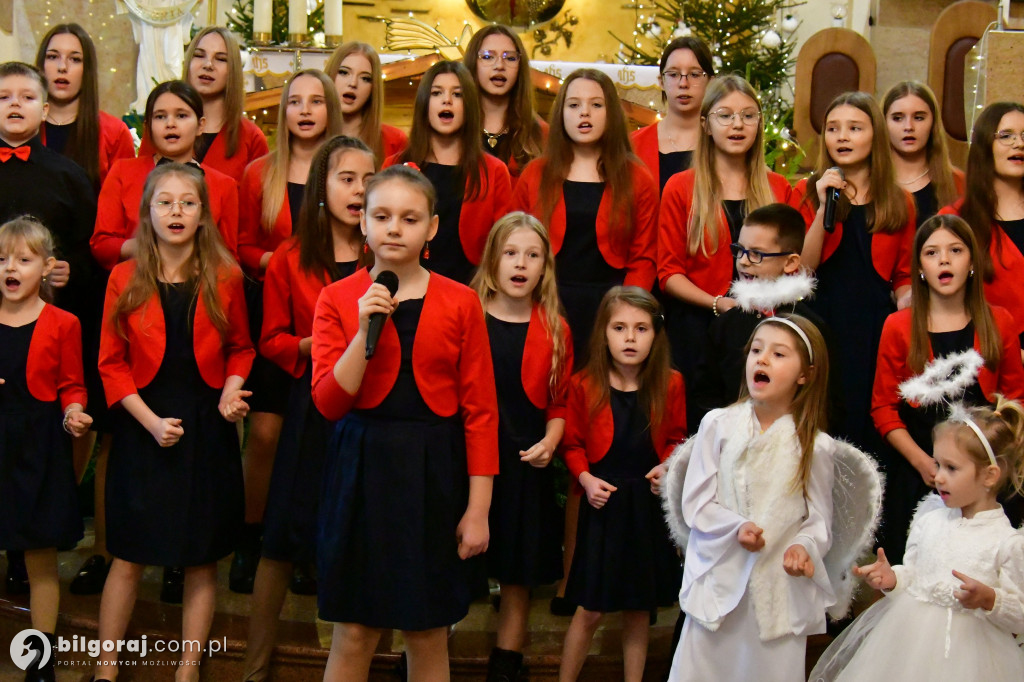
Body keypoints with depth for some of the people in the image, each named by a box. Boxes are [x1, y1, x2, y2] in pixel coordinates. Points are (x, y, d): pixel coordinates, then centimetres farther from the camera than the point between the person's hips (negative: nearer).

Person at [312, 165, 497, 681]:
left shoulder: (460, 303, -2)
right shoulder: (339, 299, 0)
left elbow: (480, 411, -2)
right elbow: (329, 402, -8)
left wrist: (477, 509, -6)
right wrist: (366, 329, -18)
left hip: (434, 472, 0)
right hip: (362, 468, 0)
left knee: (428, 637, 8)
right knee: (353, 634, 5)